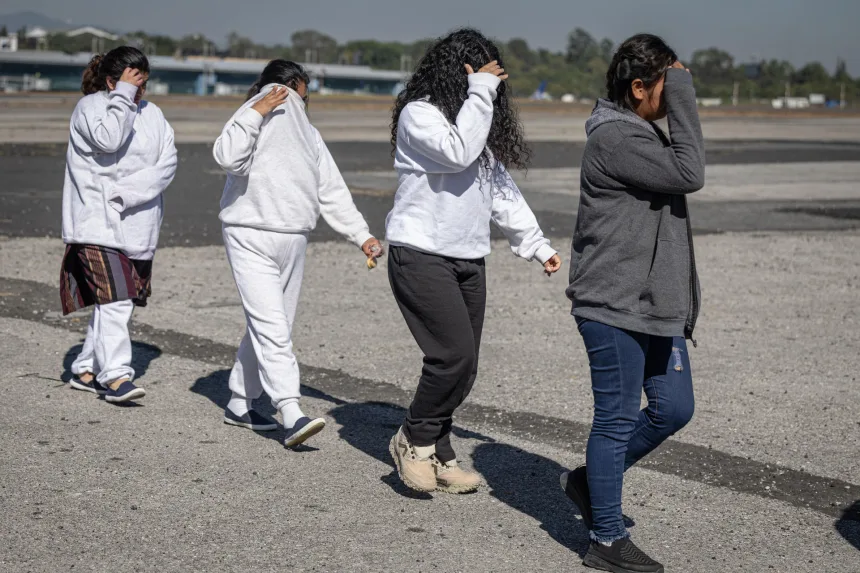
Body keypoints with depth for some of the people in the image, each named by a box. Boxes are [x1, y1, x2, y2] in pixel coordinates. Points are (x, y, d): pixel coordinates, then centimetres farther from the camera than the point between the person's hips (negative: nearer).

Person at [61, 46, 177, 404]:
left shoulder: (152, 114, 13)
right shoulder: (90, 107, -2)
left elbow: (168, 163, 1)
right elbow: (108, 140, -22)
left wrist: (126, 192, -12)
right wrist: (123, 94, -15)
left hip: (138, 224, 6)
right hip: (98, 223, -6)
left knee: (115, 300, 9)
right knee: (113, 298, -16)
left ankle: (85, 370, 21)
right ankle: (115, 374, -16)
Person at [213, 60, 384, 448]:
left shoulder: (308, 135, 20)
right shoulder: (253, 123, -2)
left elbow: (333, 191, 17)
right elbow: (227, 157, -23)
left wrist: (362, 236, 9)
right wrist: (256, 111, -25)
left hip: (292, 242, 8)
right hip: (250, 238, -8)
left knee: (267, 327, 12)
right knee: (272, 328, -16)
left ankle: (240, 404, 24)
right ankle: (292, 415, -25)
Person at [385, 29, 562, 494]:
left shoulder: (480, 121, 17)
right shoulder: (419, 114, -8)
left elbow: (501, 188, 19)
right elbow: (458, 153, -26)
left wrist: (537, 245, 14)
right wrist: (480, 91, -18)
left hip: (468, 261, 8)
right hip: (421, 257, -8)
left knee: (463, 367, 6)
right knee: (455, 355, -17)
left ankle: (436, 455, 17)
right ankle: (414, 439, 3)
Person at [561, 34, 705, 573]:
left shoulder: (641, 133, 16)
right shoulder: (615, 138, -16)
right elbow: (689, 174, -23)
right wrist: (682, 93, -18)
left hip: (654, 306, 10)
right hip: (614, 308, -10)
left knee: (674, 408, 13)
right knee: (617, 419, -1)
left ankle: (593, 479, 30)